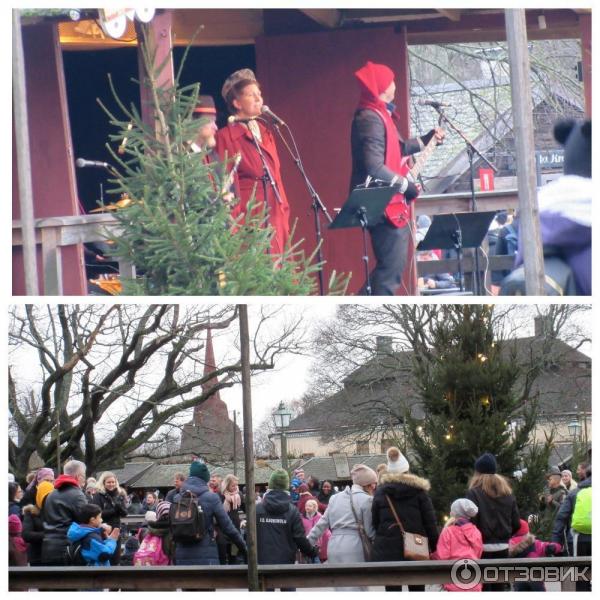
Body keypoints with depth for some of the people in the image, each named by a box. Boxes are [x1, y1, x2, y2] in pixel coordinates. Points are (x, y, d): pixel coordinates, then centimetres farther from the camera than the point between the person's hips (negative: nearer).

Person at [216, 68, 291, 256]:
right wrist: (234, 222, -15)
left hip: (274, 216, 7)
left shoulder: (264, 132, 17)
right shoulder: (226, 136, -5)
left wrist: (283, 211, 14)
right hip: (248, 214, -7)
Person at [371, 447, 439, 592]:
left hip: (387, 549, 0)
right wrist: (434, 547, 6)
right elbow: (430, 521, 0)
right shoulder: (418, 490, 1)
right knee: (417, 591, 11)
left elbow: (375, 521, 3)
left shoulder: (380, 492, 3)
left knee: (392, 590, 0)